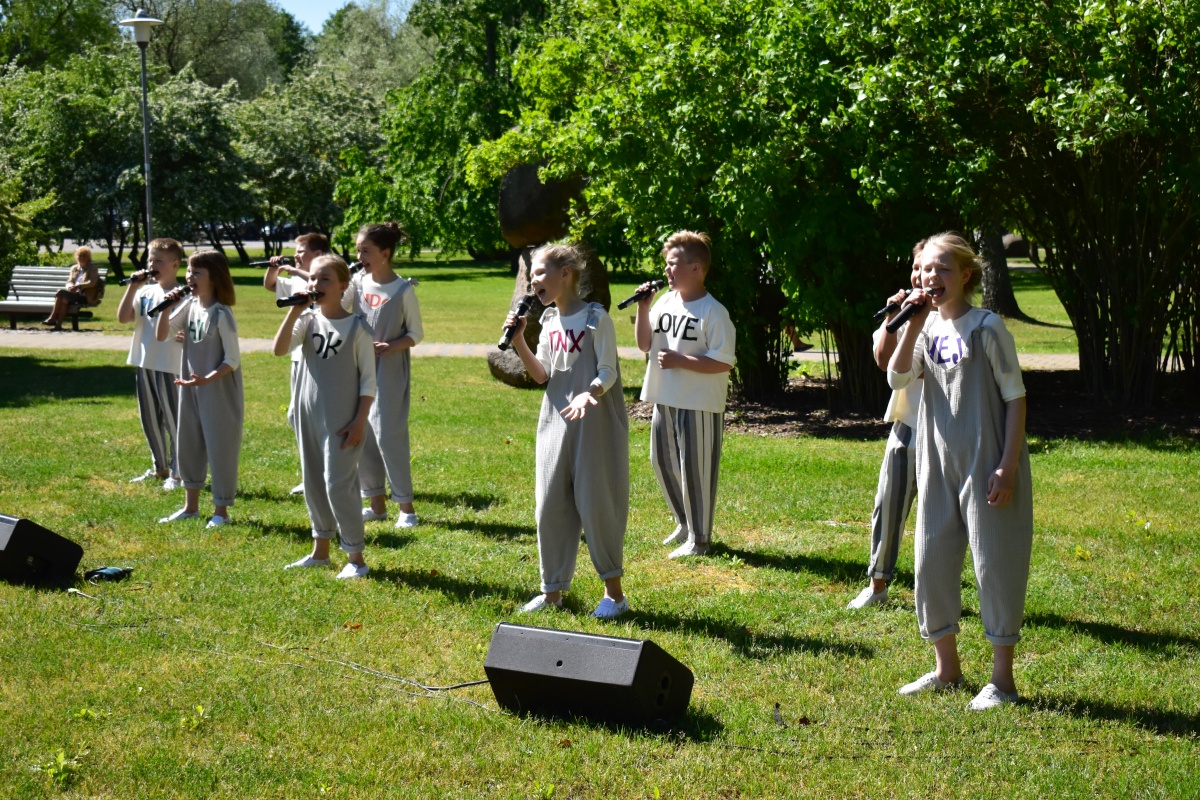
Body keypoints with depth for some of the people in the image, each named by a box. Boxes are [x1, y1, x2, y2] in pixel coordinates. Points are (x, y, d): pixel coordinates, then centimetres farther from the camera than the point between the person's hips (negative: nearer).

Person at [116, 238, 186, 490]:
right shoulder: (145, 290, 9)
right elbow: (123, 317, 0)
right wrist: (132, 287, -4)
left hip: (170, 366, -7)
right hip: (144, 363, 7)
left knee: (173, 421, 0)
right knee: (149, 420, 16)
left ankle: (177, 473, 8)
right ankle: (159, 468, 29)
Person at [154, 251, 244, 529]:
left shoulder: (221, 314, -17)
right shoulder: (189, 306, 2)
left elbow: (232, 360, -16)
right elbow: (161, 336, 4)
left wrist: (207, 379, -28)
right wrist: (166, 308, -10)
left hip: (220, 392, -7)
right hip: (191, 388, 7)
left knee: (220, 449, 1)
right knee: (188, 445, 14)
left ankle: (221, 511, 13)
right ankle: (191, 506, 28)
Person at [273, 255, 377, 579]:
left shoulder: (356, 327, -7)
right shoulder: (307, 320, 3)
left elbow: (368, 380, -6)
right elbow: (280, 349, -14)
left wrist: (359, 421, -12)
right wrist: (294, 311, -20)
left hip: (342, 421, -5)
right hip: (309, 415, 5)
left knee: (339, 484, -7)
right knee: (313, 483, 13)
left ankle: (355, 558, 3)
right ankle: (320, 550, 27)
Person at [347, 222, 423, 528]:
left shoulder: (403, 290, -10)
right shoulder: (358, 282, 4)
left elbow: (416, 334, -5)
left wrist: (390, 347, -21)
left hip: (390, 371, -6)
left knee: (389, 435, -7)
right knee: (361, 435, 8)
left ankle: (406, 506, 4)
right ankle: (377, 504, 19)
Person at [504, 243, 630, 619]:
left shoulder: (596, 317, -9)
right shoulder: (549, 321, 11)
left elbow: (608, 371, -12)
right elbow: (542, 376, 8)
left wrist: (590, 392, -32)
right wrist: (519, 342, -5)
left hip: (595, 424, -6)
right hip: (555, 423, 7)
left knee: (596, 505, -2)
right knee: (551, 507, 7)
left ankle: (614, 592, 10)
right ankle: (552, 591, 18)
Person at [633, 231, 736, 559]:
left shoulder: (713, 312, -14)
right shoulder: (665, 302, 6)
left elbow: (724, 363, -18)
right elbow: (644, 344, 9)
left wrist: (680, 361, -19)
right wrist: (643, 308, -3)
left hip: (699, 405, -8)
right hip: (664, 400, 8)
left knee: (695, 470, -1)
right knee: (663, 462, 17)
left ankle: (699, 538, 11)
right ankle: (685, 524, 35)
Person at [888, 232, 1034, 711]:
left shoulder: (987, 327, -9)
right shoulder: (928, 327, 7)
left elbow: (1015, 398, -9)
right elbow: (897, 378, -5)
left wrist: (1008, 465, -15)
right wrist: (915, 325, -14)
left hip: (985, 464, -6)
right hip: (938, 464, 6)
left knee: (994, 562, -2)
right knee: (932, 560, 10)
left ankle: (1002, 679, 8)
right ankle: (946, 667, 26)